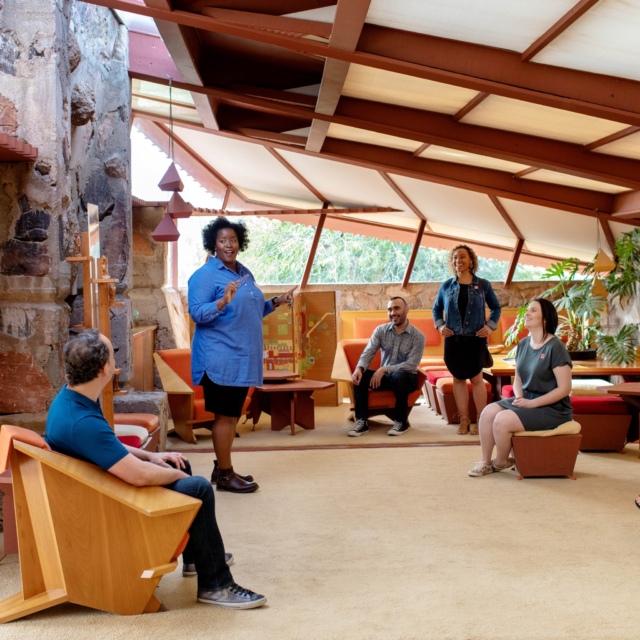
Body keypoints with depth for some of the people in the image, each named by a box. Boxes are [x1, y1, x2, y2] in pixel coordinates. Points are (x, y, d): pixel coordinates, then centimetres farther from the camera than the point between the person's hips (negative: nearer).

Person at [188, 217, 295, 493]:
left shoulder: (244, 273, 14)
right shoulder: (205, 275, -11)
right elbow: (197, 314, -18)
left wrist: (276, 302, 10)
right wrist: (223, 301, -33)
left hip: (242, 358, 8)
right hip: (221, 359, -8)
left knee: (232, 415, 14)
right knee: (225, 415, -3)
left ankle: (222, 468, 25)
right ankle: (224, 475, 7)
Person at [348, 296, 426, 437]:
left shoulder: (418, 336, -11)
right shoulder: (380, 330, 1)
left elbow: (412, 365, -19)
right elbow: (368, 352, -11)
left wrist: (385, 369, -30)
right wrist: (359, 368, -33)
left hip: (406, 378, -3)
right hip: (385, 376, 4)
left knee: (398, 375, -38)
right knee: (360, 376, -23)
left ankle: (401, 421, -22)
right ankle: (362, 422, -22)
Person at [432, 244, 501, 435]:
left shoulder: (483, 285, 2)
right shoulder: (446, 286, 5)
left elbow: (496, 307, 11)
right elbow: (436, 309, 16)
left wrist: (490, 326, -2)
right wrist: (439, 325, 0)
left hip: (475, 339, -2)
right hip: (453, 339, 2)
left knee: (476, 378, -1)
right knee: (458, 378, 5)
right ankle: (464, 419, 12)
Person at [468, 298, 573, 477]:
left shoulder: (555, 348, -17)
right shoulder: (523, 344, 6)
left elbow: (564, 388, -18)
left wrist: (532, 403, -20)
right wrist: (519, 397, -6)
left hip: (552, 407, -7)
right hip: (527, 400, 7)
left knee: (503, 420, -23)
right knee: (488, 412, -12)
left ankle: (501, 462, 4)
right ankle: (485, 462, 1)